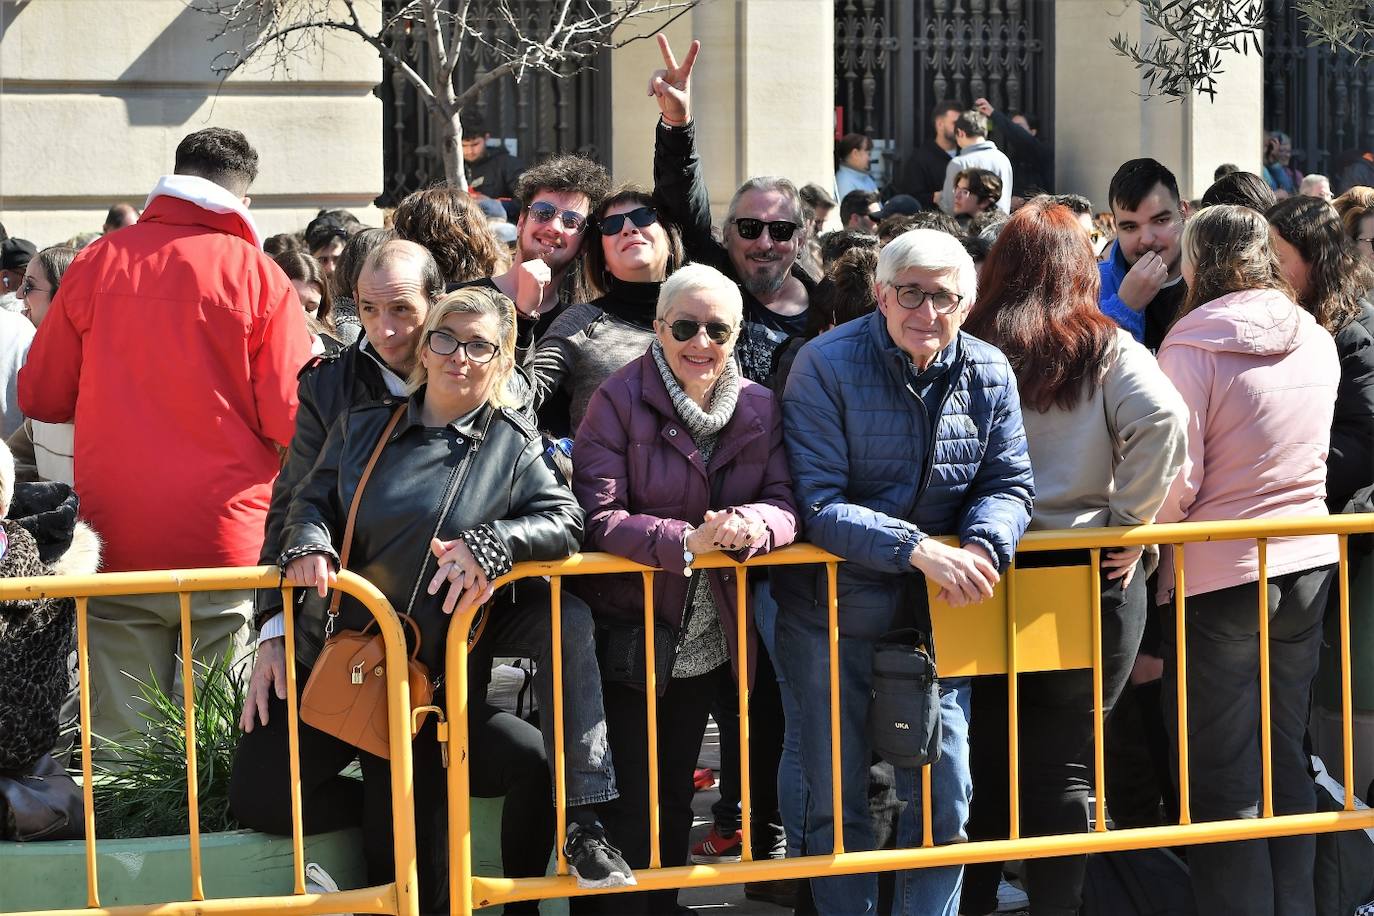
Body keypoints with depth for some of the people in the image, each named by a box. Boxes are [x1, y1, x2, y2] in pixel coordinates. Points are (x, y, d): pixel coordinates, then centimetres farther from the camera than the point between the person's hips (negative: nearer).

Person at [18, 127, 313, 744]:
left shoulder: (94, 264, 3)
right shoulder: (256, 274, -5)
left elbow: (41, 397, 10)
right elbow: (291, 420, -8)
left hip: (114, 543, 2)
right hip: (225, 542, -2)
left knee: (119, 740, 6)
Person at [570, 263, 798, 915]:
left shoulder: (759, 408, 2)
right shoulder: (618, 402, -12)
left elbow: (785, 501, -4)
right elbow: (596, 518, -19)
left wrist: (752, 524, -28)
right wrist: (686, 540, -33)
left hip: (711, 639, 4)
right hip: (629, 635, -4)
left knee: (675, 798, 18)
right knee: (625, 805, 1)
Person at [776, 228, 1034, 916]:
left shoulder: (988, 374, -1)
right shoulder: (826, 365, -14)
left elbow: (1008, 485, 1)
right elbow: (816, 502, -21)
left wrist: (981, 548, -23)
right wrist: (918, 550, -32)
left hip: (937, 611, 3)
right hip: (831, 611, -3)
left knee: (945, 795, 4)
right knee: (838, 803, 7)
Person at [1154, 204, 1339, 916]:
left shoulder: (1194, 347, -14)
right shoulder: (1316, 343, 5)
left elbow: (1175, 481, -16)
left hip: (1221, 572, -6)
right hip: (1308, 564, 6)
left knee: (1223, 775, 3)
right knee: (1285, 756, 16)